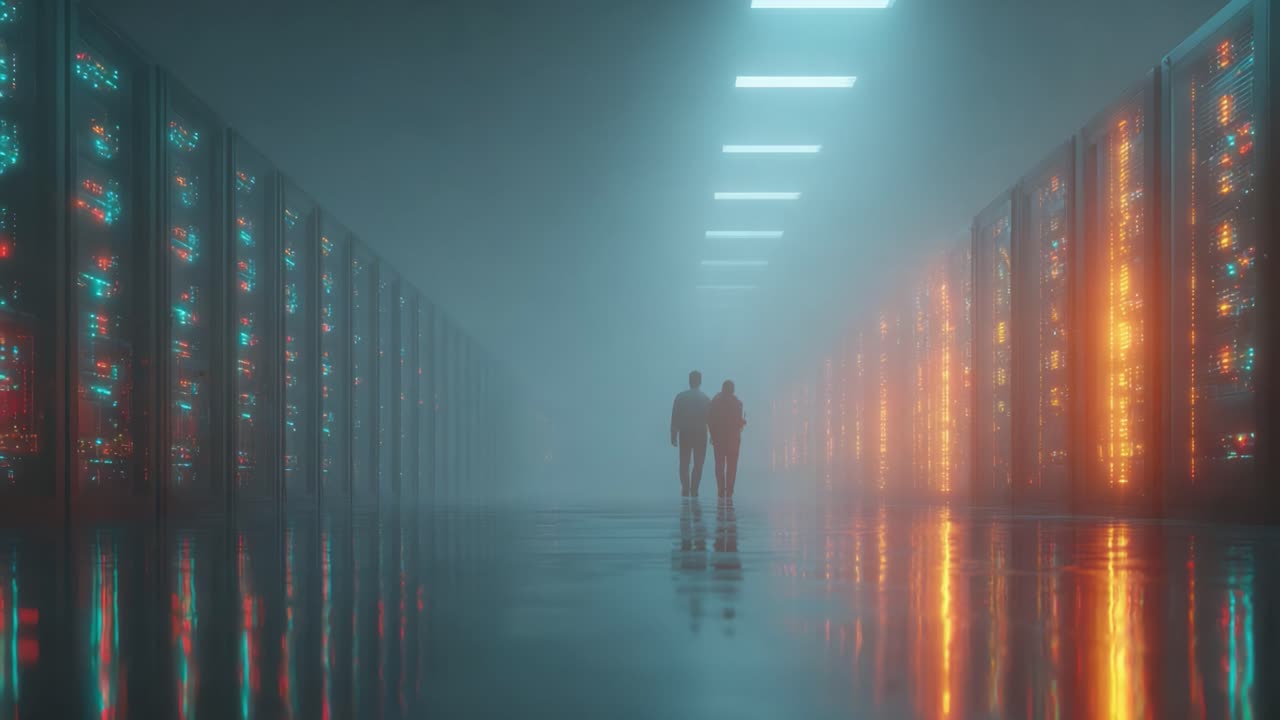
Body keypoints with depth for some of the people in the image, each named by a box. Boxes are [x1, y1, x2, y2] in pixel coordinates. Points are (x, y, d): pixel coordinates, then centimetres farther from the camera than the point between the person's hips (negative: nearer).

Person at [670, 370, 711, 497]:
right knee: (698, 464, 5)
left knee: (684, 464, 8)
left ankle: (685, 490, -2)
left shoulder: (680, 397, -2)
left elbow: (674, 418, -2)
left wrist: (673, 436, 1)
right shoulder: (705, 399, -2)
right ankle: (694, 490, -3)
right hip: (700, 435, -1)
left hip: (684, 435, 1)